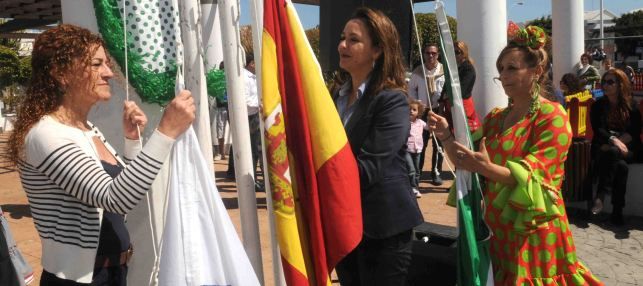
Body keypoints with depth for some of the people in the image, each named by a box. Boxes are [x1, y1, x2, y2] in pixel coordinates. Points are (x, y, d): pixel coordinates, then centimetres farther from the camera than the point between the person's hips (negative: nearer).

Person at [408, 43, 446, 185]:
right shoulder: (418, 71, 3)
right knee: (420, 143, 4)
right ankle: (417, 171, 14)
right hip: (422, 111, 1)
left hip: (439, 110, -1)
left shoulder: (444, 71, -5)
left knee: (438, 144, 3)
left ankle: (436, 173, 12)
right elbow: (411, 88, 13)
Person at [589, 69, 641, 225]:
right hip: (603, 147, 0)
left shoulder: (631, 106, 7)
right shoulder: (598, 105, 7)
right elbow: (597, 129, -6)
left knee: (612, 153, -35)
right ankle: (617, 211, -33)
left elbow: (635, 132, -3)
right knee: (621, 166, -33)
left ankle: (601, 196, -33)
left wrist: (615, 144, -18)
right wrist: (613, 140, -26)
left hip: (627, 148, 0)